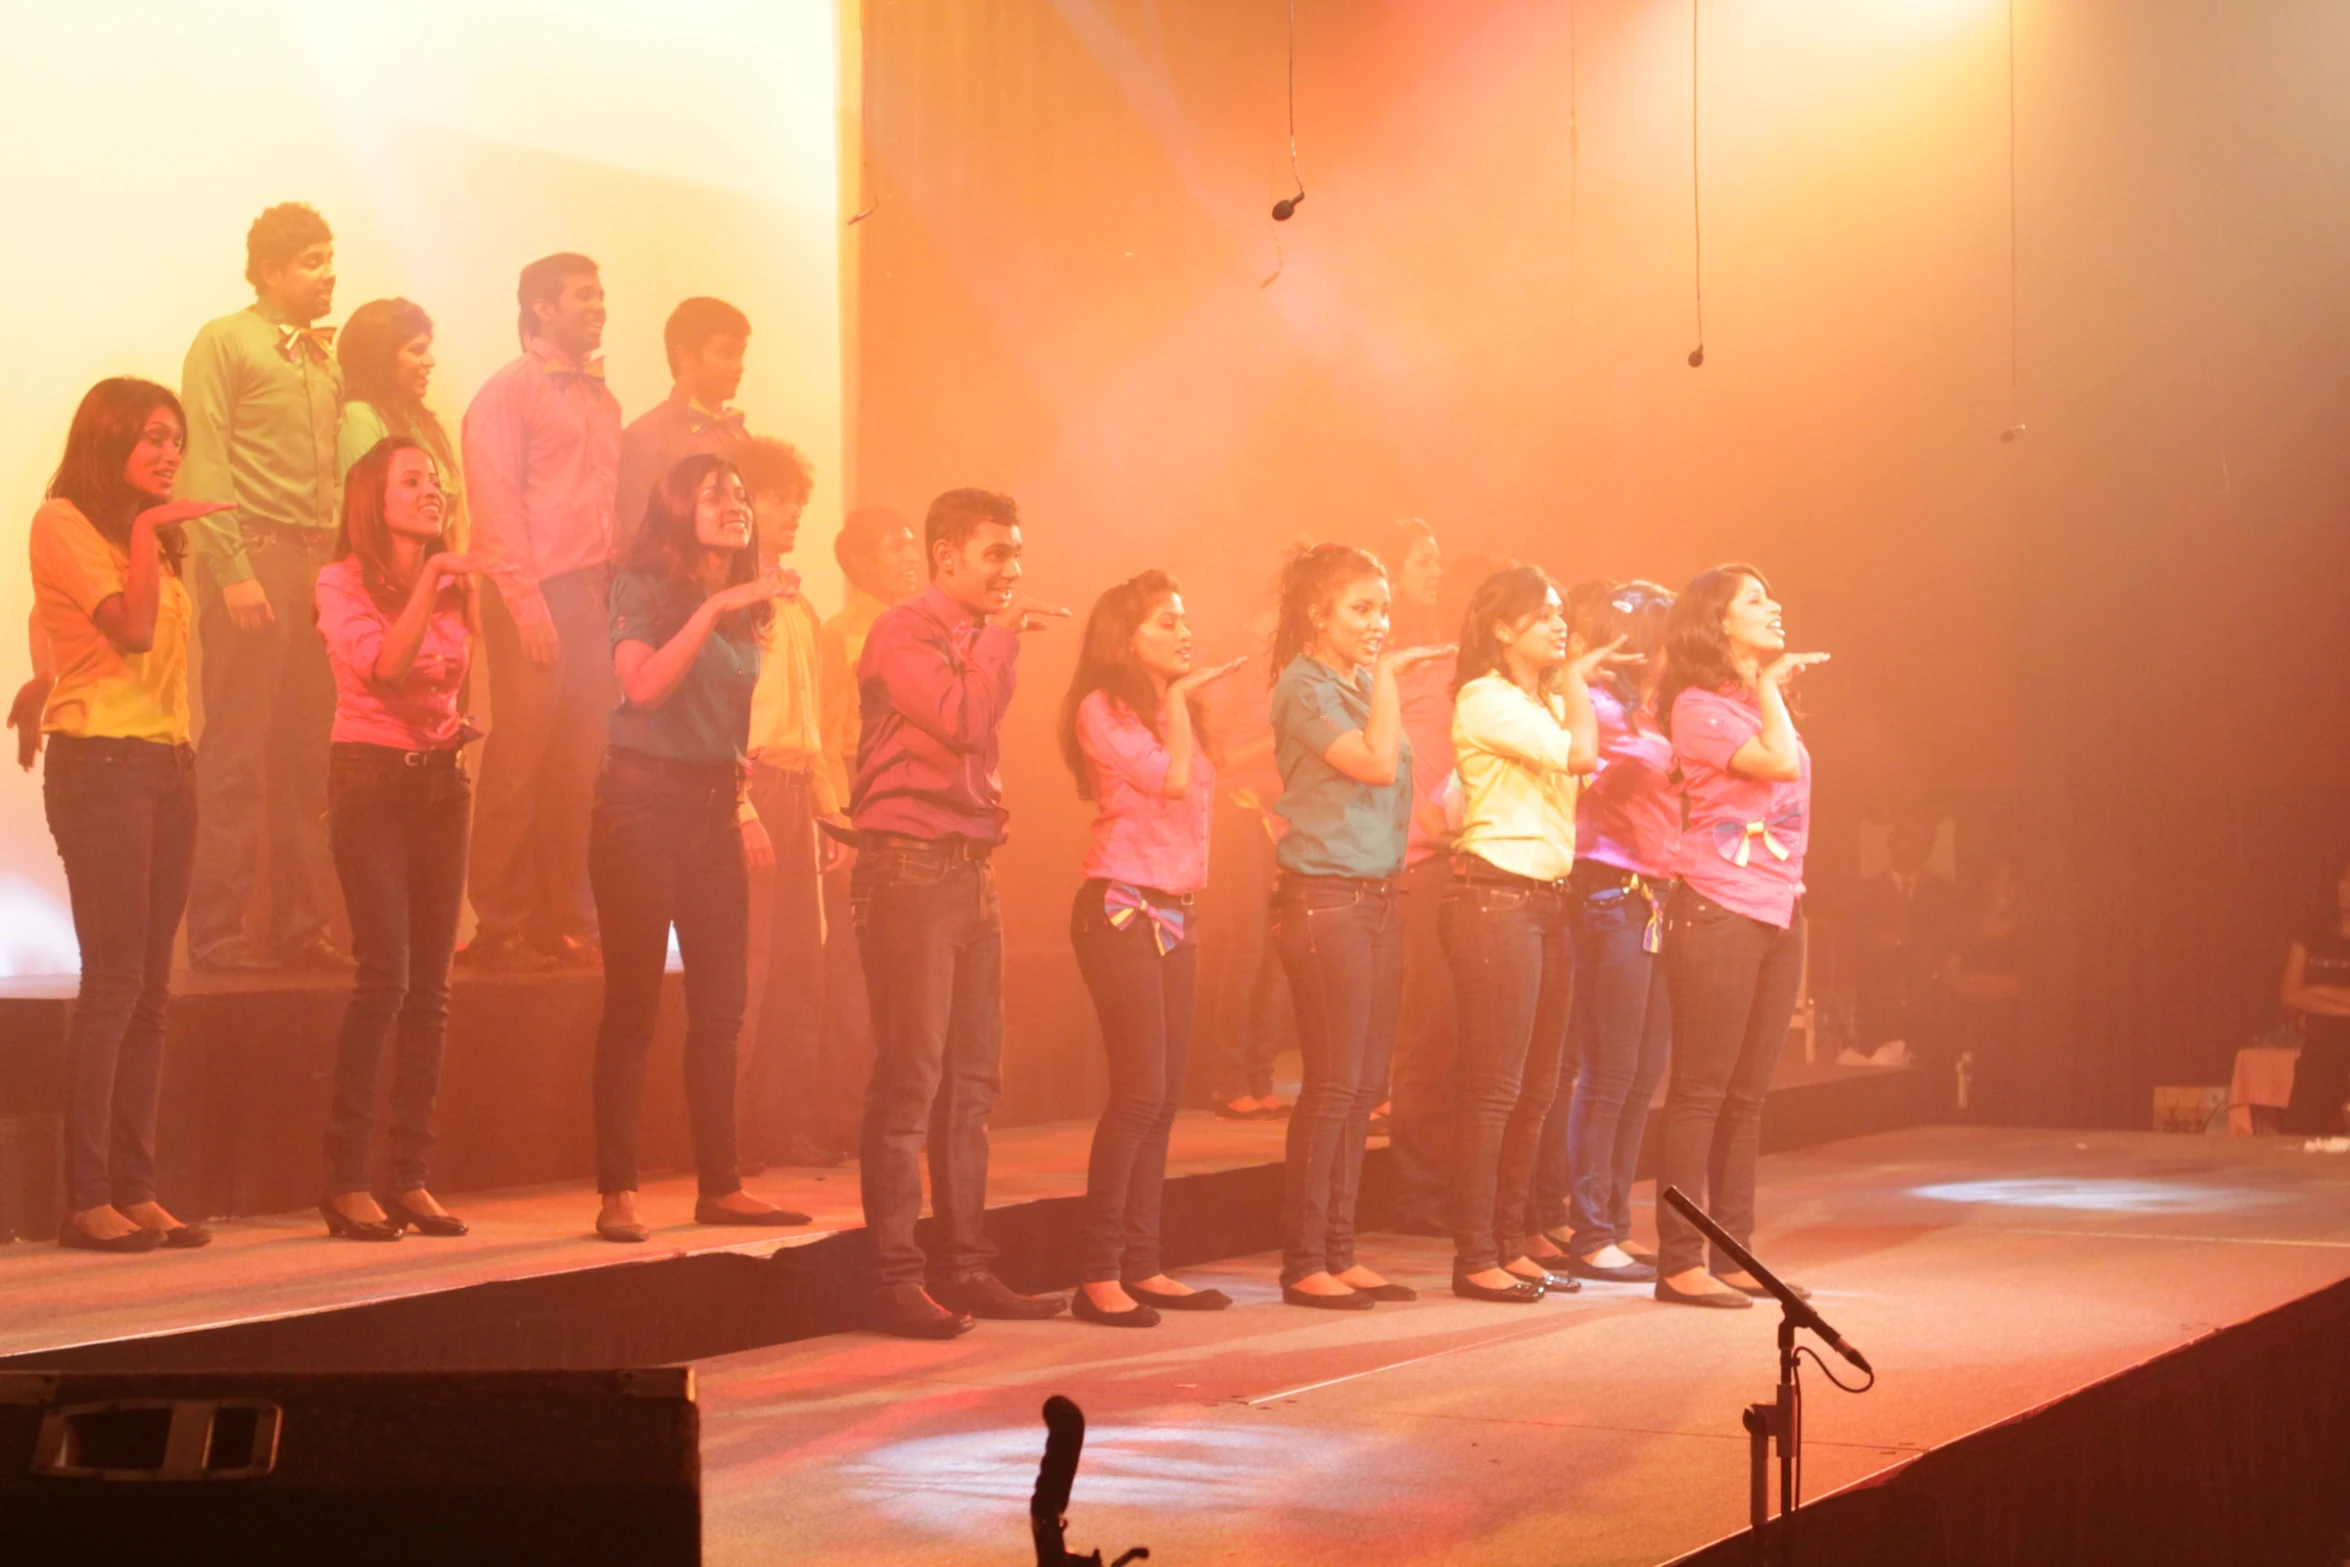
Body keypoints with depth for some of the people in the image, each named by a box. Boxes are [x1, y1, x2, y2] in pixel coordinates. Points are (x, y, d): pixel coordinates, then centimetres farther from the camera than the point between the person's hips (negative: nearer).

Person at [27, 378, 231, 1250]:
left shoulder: (158, 535, 21)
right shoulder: (63, 523, -4)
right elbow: (131, 627, -16)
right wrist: (145, 529, -20)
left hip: (167, 762, 8)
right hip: (100, 762, -8)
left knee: (149, 989, 4)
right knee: (114, 981, -12)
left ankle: (134, 1189, 6)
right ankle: (87, 1199, -11)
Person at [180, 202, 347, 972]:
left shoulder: (323, 359, 19)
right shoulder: (225, 343, 0)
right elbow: (205, 465, -7)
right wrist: (233, 570, -15)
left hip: (316, 564, 6)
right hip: (253, 558, -6)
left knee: (308, 755, 5)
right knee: (238, 755, -5)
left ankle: (299, 924, 11)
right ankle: (217, 929, -1)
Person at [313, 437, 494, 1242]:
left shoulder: (450, 585, 12)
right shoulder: (343, 583, -4)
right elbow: (385, 667, -21)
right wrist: (431, 580, -23)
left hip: (441, 779, 6)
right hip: (371, 776, -6)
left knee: (430, 985, 3)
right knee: (385, 974, -15)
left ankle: (410, 1176, 6)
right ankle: (345, 1180, -11)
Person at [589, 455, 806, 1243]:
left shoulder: (748, 609, 14)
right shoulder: (643, 588, -5)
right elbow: (644, 686, -20)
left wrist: (742, 801, 11)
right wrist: (716, 607, -23)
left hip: (713, 803, 6)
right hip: (643, 798, -6)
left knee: (721, 1002, 5)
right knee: (633, 1001, -5)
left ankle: (719, 1185, 12)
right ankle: (617, 1193, -1)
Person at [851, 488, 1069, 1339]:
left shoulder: (979, 640, 19)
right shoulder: (905, 633, -8)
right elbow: (962, 719, -21)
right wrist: (1004, 635, -12)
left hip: (970, 868, 9)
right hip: (909, 867, -9)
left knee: (971, 1078, 9)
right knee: (909, 1078, -9)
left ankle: (964, 1267, 15)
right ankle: (894, 1278, -6)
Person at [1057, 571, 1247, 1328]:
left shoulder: (1178, 712, 18)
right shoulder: (1101, 709, -5)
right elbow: (1170, 778, -15)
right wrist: (1178, 698, -4)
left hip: (1175, 911, 8)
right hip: (1121, 908, -8)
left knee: (1163, 1097, 6)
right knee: (1140, 1089, -13)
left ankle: (1141, 1264, 10)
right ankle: (1097, 1273, -11)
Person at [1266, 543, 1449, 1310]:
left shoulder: (1361, 685, 15)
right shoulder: (1304, 686, -9)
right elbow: (1375, 761, -20)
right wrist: (1384, 675, -11)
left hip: (1378, 895, 8)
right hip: (1324, 897, -8)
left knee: (1364, 1085, 8)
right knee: (1333, 1084, -7)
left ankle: (1339, 1252, 14)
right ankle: (1303, 1264, -1)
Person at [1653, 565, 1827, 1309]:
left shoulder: (1764, 703, 17)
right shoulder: (1699, 706, -8)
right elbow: (1778, 761, -20)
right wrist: (1767, 687, -8)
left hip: (1777, 912, 8)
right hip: (1718, 912, -8)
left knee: (1748, 1097, 9)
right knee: (1701, 1092, -6)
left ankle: (1734, 1253, 14)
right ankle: (1679, 1261, -4)